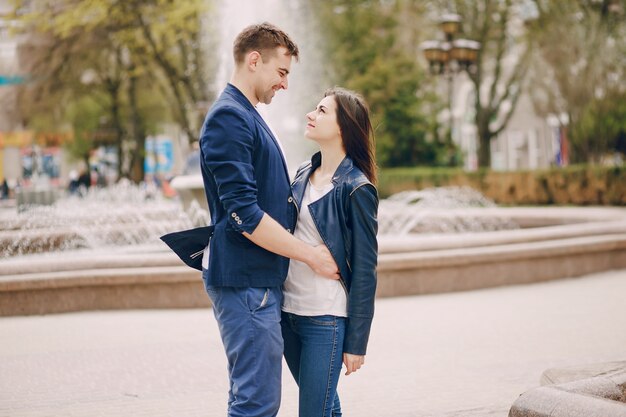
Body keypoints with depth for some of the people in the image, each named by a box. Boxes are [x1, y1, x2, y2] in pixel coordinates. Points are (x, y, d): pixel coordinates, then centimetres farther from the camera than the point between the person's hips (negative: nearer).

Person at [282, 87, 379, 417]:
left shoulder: (356, 189, -10)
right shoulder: (303, 174, 9)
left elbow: (364, 269, -10)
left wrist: (356, 342, -11)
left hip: (326, 318, -7)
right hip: (288, 312, 7)